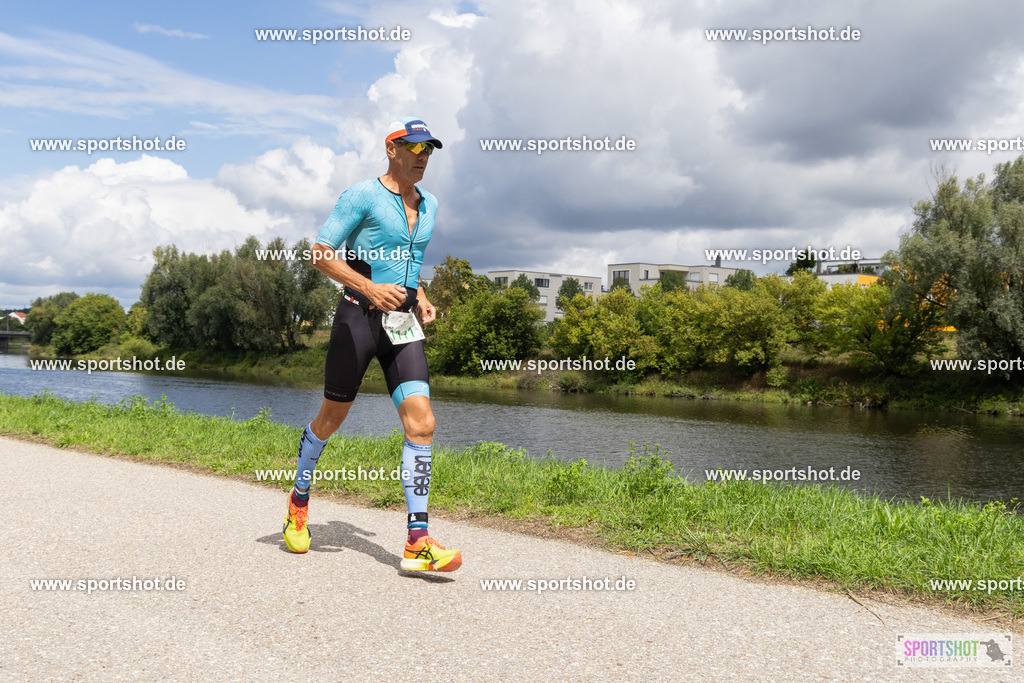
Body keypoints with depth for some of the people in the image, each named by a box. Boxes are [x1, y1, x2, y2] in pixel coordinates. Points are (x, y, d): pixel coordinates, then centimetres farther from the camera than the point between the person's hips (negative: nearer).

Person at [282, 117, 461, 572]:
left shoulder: (428, 206, 15)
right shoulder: (361, 196, -5)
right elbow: (321, 255, -9)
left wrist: (419, 298, 12)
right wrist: (370, 288, -20)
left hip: (403, 324, 5)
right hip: (359, 315, -5)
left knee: (421, 422, -10)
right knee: (332, 417, 8)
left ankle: (417, 543, -10)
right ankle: (299, 500, 36)